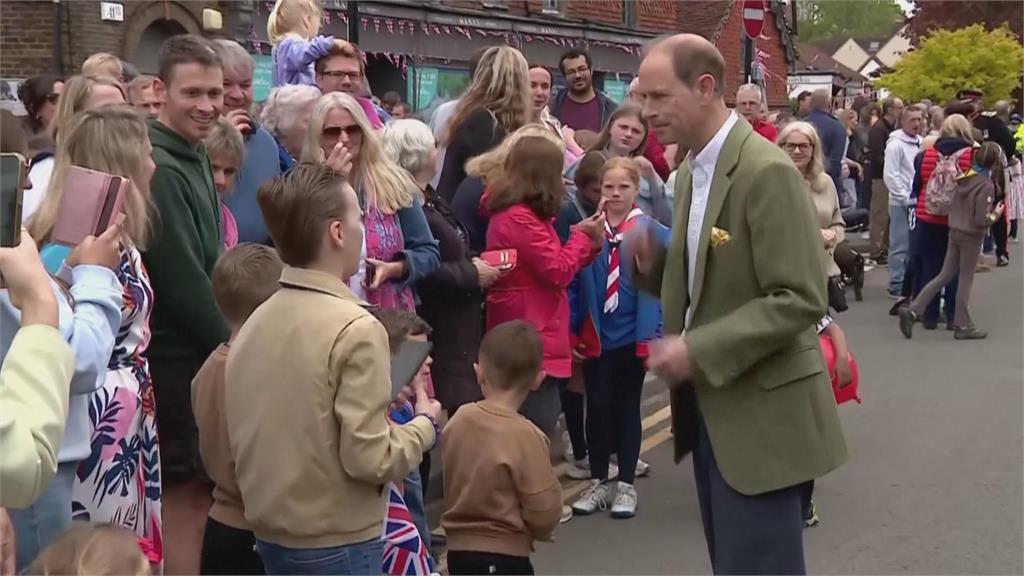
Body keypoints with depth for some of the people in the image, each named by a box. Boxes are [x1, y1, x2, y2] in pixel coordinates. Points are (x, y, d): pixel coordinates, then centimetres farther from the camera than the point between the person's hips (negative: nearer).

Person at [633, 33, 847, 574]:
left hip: (759, 412, -9)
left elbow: (800, 300, -22)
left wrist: (698, 351, -23)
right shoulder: (692, 170, 9)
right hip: (710, 404, 9)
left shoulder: (766, 171, -19)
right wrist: (654, 263, -2)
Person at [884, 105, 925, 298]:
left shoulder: (921, 143, 11)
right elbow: (890, 176, -15)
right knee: (900, 246, -4)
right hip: (901, 203, -7)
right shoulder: (896, 144, -11)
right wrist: (906, 198, -14)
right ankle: (897, 286, 2)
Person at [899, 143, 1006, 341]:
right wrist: (995, 215, -3)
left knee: (944, 275, 12)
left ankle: (912, 311, 4)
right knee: (966, 279, 4)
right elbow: (981, 219, -20)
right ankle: (962, 326, 14)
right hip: (971, 236, -6)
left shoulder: (965, 178, 3)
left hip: (955, 231, 6)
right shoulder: (986, 186, -18)